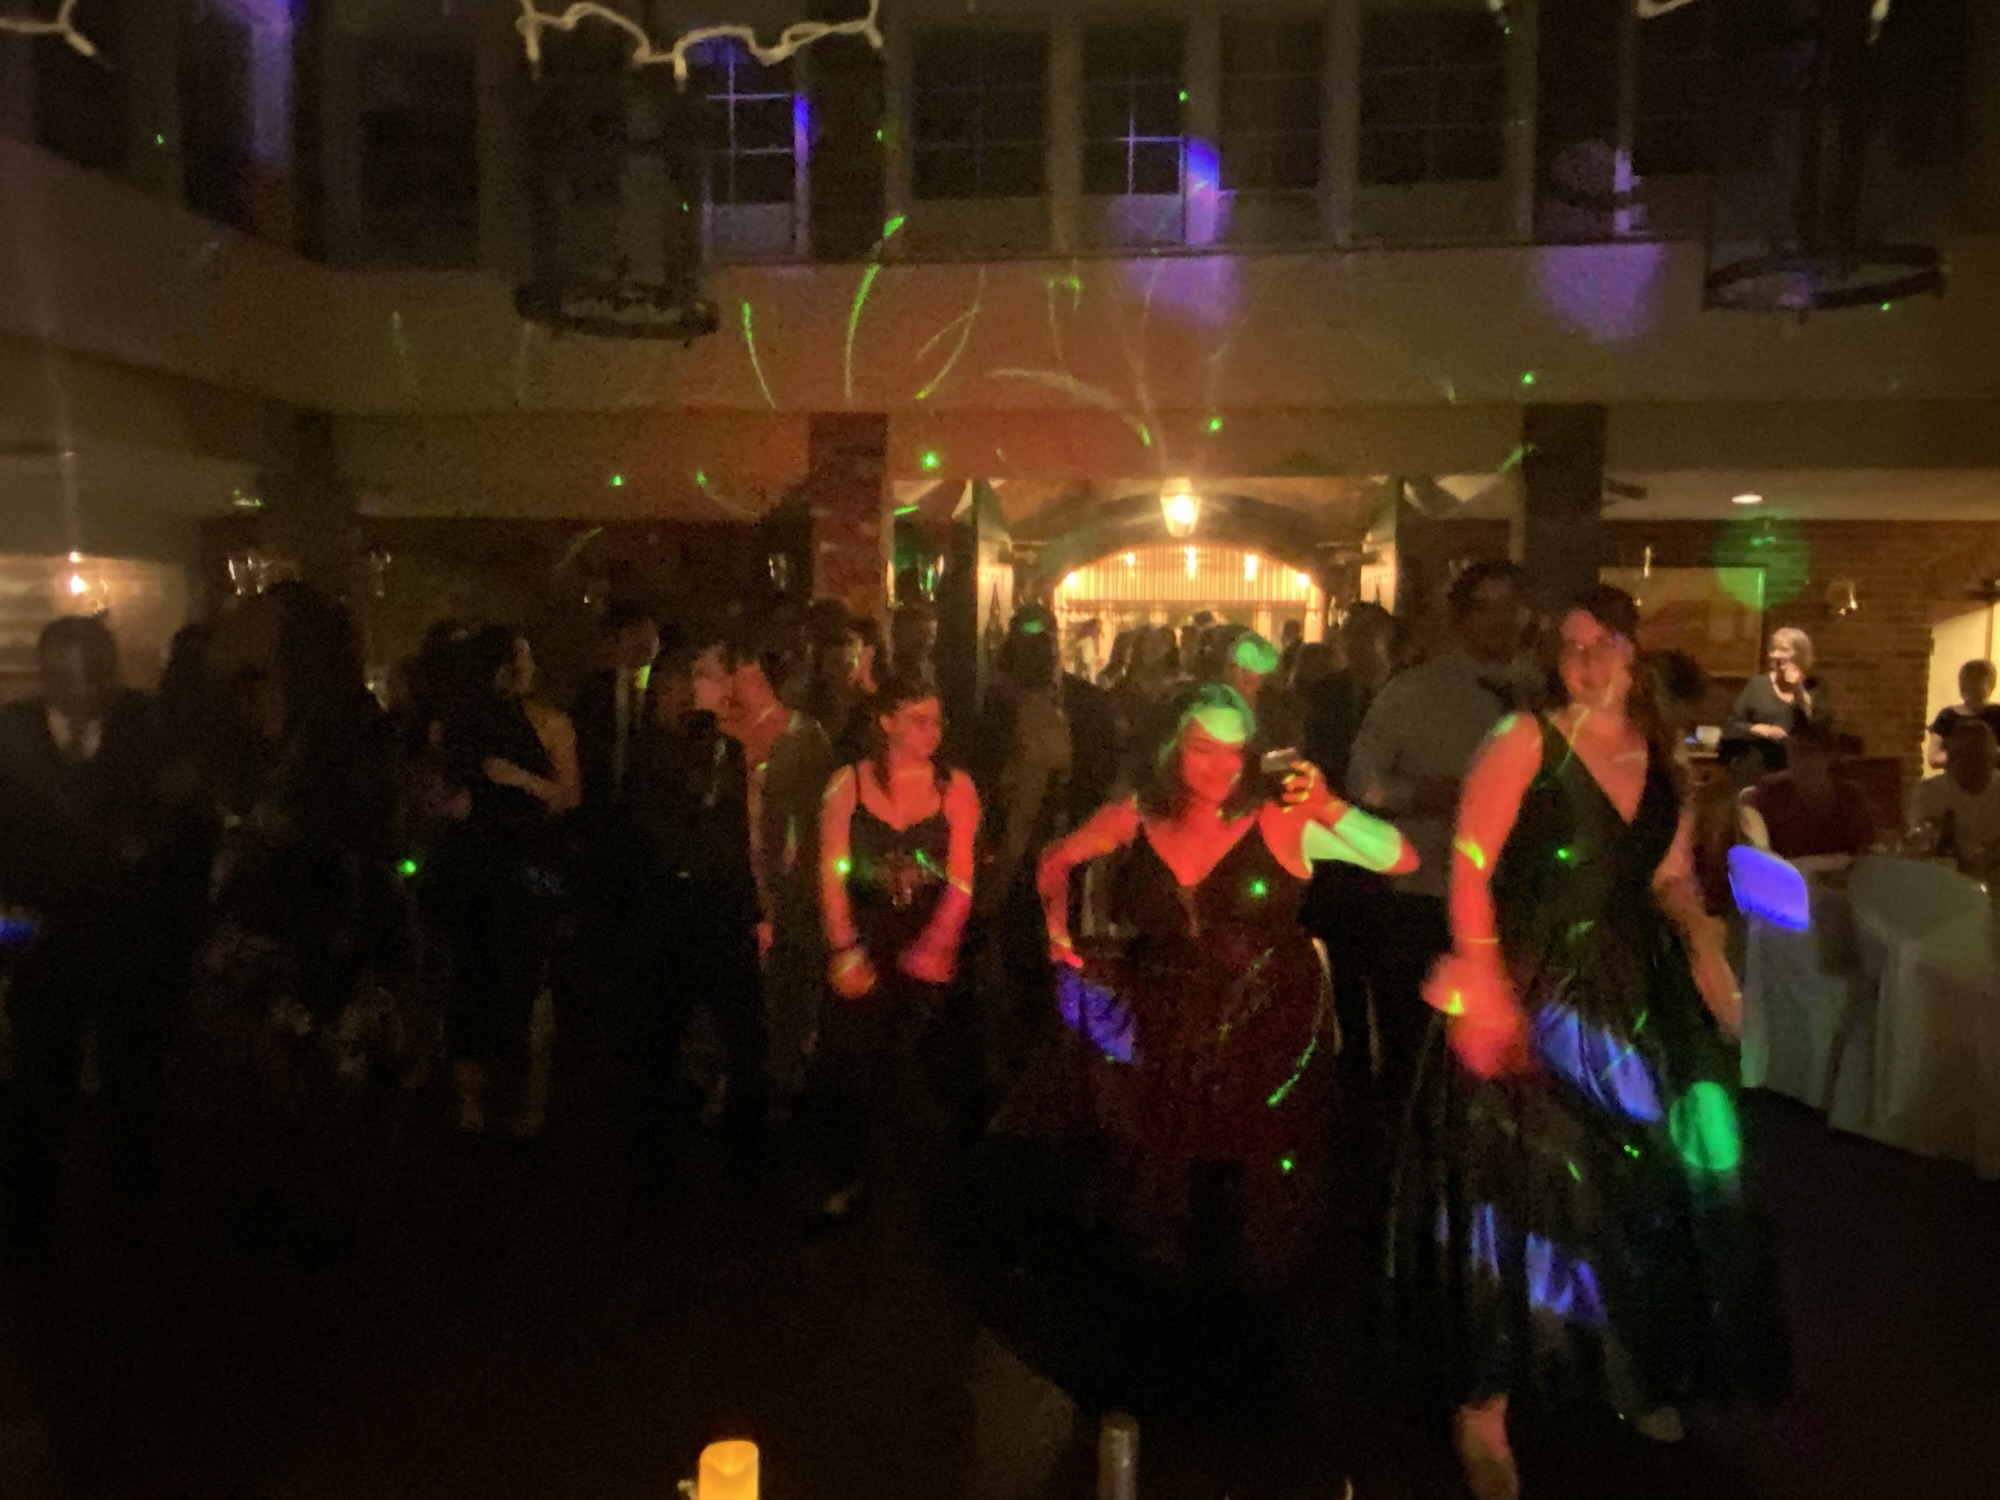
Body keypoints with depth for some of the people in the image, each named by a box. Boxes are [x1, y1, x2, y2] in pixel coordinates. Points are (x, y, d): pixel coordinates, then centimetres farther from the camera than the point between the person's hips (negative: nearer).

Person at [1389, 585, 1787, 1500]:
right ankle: (1484, 1408, 15)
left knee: (1645, 1190, 14)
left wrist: (1703, 938, -3)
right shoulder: (1525, 740, -9)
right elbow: (1469, 866, -13)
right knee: (1519, 1193, -1)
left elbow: (1671, 877, 17)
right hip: (1525, 999, -6)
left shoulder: (1659, 761, 9)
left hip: (1634, 997, 6)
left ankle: (1635, 1373, 39)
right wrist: (1482, 983, -21)